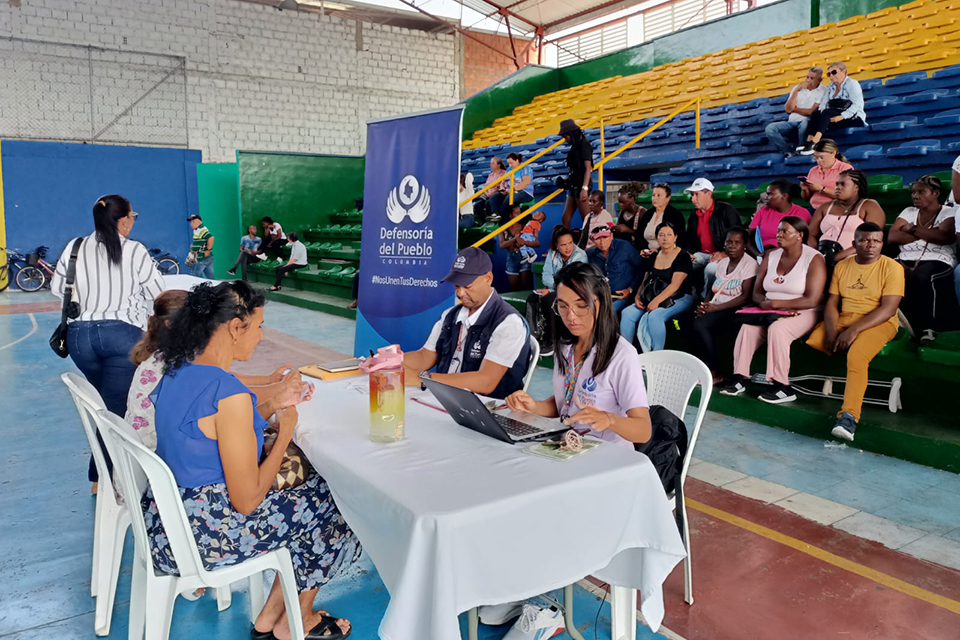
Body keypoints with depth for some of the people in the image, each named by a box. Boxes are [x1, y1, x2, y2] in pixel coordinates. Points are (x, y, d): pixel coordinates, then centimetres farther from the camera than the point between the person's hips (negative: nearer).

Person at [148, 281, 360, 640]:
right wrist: (286, 431, -11)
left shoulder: (178, 371, 0)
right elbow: (246, 501, -23)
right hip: (204, 537, -9)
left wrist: (271, 407, 8)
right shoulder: (230, 395, -28)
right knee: (329, 503, 9)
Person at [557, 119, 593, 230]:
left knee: (587, 219, -6)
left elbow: (588, 168, -17)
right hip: (573, 186, 9)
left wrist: (584, 188, -26)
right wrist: (566, 180, 8)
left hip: (581, 186, -9)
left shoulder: (584, 144, -9)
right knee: (565, 218, 6)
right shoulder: (575, 146, 17)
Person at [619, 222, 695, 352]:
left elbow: (675, 285, -16)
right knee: (627, 313, -15)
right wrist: (638, 296, -4)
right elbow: (646, 281, 15)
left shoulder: (682, 257, -6)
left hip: (679, 298, -6)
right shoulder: (654, 256, 12)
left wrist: (657, 300, -25)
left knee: (654, 316, -35)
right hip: (652, 297, 6)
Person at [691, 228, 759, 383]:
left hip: (735, 310, -7)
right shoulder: (722, 263, 16)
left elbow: (746, 297, -15)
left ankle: (715, 372, -15)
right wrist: (704, 305, -6)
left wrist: (715, 307, -19)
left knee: (700, 325, -30)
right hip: (715, 309, 7)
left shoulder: (750, 264, -6)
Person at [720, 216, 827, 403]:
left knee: (777, 329, -34)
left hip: (802, 313, -5)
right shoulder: (771, 257, 11)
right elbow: (756, 292, 11)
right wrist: (764, 302, -13)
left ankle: (783, 388, -27)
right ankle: (739, 378, -22)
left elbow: (811, 300, -16)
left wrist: (777, 303, -18)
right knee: (748, 326, -24)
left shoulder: (814, 259, -7)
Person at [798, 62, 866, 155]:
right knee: (815, 113, -19)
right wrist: (822, 109, -18)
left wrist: (841, 116, -26)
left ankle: (814, 143, -50)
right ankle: (809, 140, -38)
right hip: (834, 116, 6)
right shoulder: (830, 86, 20)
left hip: (854, 118, -6)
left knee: (827, 112, -31)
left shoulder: (852, 84, -1)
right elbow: (824, 102, 6)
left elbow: (856, 105, -14)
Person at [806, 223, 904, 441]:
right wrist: (831, 331, -13)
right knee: (808, 343, -20)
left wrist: (854, 330, -22)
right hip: (842, 319, 5)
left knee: (856, 356, -34)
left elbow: (889, 309, -13)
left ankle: (849, 416, -40)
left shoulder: (892, 268, -3)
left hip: (878, 323, -5)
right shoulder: (842, 266, 11)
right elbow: (832, 303, 6)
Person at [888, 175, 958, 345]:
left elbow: (946, 237, -12)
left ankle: (928, 327, -25)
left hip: (938, 261, -3)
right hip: (907, 260, 3)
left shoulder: (949, 213, 9)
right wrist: (927, 235, -1)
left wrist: (914, 229, -1)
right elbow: (892, 237, 4)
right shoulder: (908, 212, 21)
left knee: (922, 276, -39)